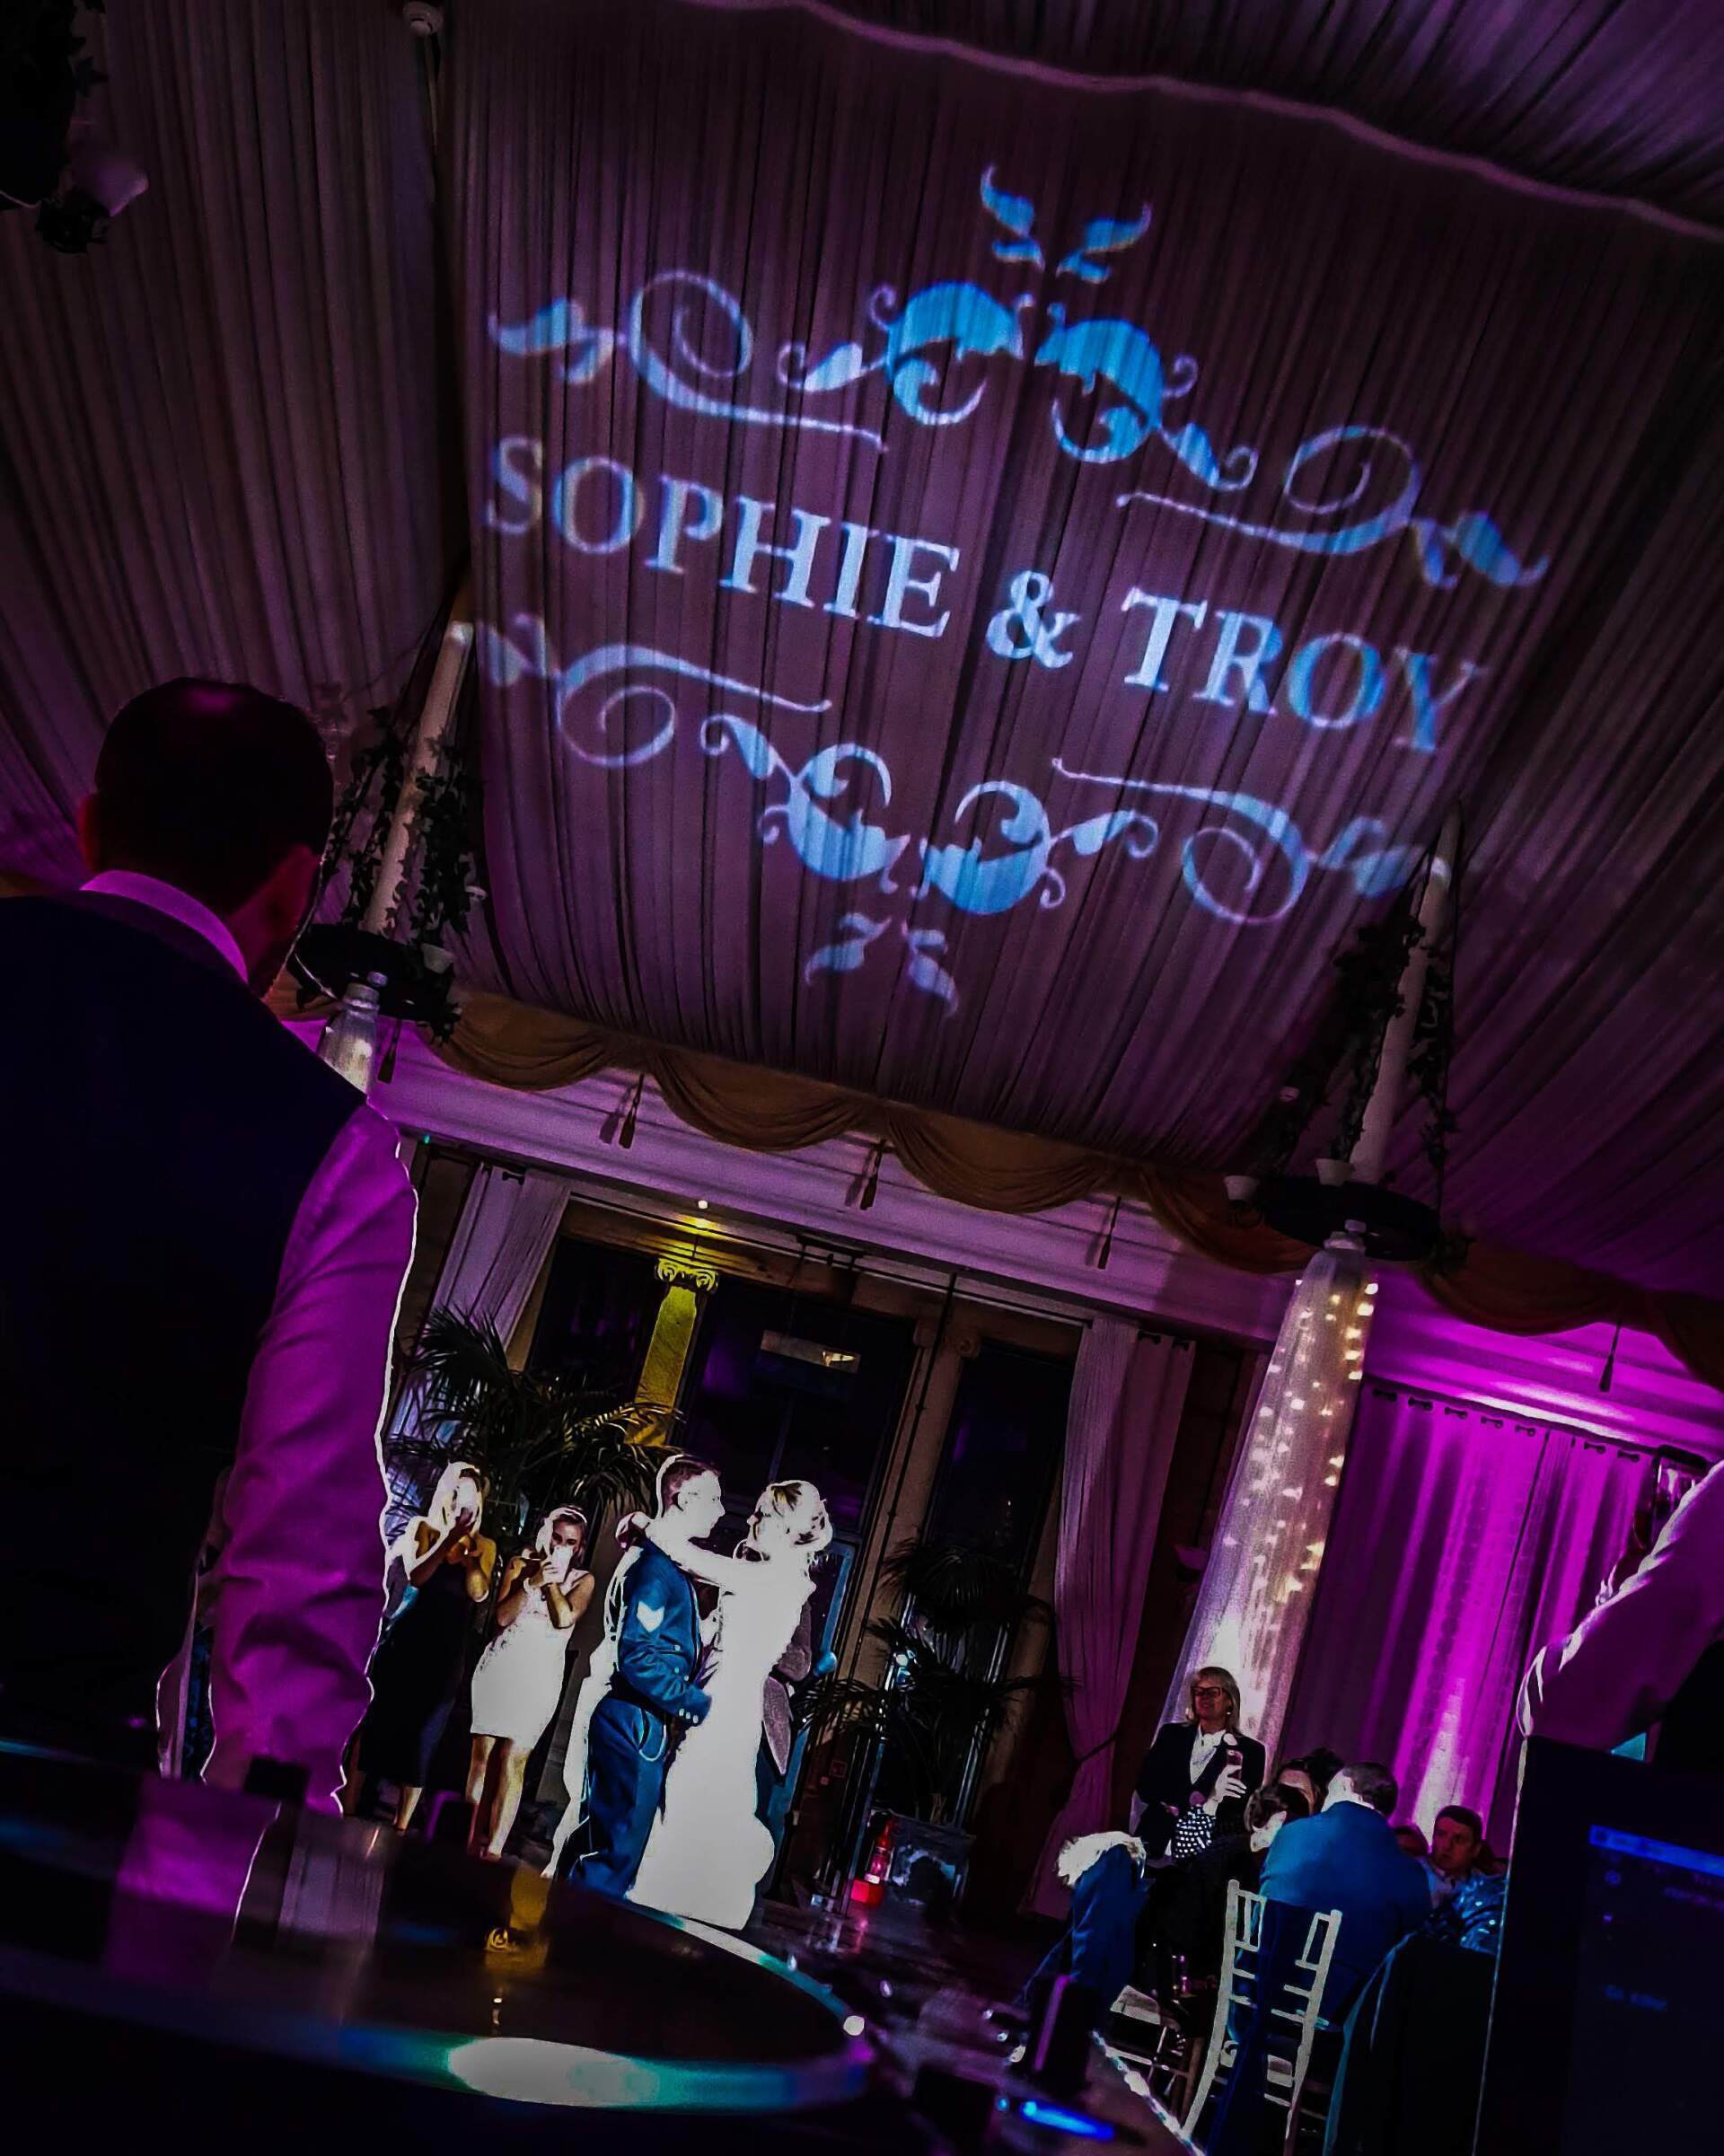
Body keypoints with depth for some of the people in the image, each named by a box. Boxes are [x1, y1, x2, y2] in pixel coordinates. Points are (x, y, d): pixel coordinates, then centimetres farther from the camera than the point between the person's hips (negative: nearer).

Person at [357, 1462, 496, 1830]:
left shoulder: (484, 1546, 8)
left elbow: (478, 1593, -6)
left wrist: (468, 1549, -16)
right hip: (405, 1643, -1)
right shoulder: (422, 1527, 4)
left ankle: (400, 1829, 7)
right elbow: (415, 1575, -11)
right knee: (378, 1726, -1)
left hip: (448, 1654, 2)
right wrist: (451, 1537, -15)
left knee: (423, 1739, 3)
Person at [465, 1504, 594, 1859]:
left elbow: (565, 1618, -11)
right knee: (483, 1754, -1)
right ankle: (473, 1841, 6)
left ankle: (493, 1850, -10)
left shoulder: (583, 1580, 6)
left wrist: (553, 1580, -7)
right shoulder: (522, 1563, 8)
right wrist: (531, 1583, -13)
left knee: (513, 1761, -9)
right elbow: (502, 1616, -3)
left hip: (539, 1675, -1)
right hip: (500, 1666, 2)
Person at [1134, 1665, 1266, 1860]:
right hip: (1159, 1845, 1)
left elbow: (1245, 1811, 2)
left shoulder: (1250, 1751, 7)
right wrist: (1202, 1794, -13)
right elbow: (1145, 1786, 1)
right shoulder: (1172, 1735, 12)